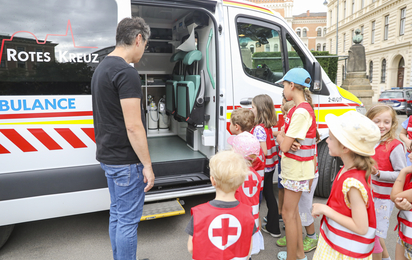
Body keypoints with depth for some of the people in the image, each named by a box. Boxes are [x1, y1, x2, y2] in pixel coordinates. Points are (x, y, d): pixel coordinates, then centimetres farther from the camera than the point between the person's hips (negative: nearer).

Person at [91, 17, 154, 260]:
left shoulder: (101, 68, 13)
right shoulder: (126, 72, -18)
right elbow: (133, 126, -23)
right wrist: (147, 165, -16)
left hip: (108, 156, 10)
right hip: (125, 160, -10)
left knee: (117, 214, 20)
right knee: (128, 220, 3)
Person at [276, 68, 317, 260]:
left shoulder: (301, 112, -22)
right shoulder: (299, 108, 8)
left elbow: (284, 146, -23)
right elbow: (286, 134, 10)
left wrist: (279, 136, -4)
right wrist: (283, 137, -11)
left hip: (297, 168, -10)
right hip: (293, 166, 10)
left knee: (288, 213, 2)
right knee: (293, 211, 19)